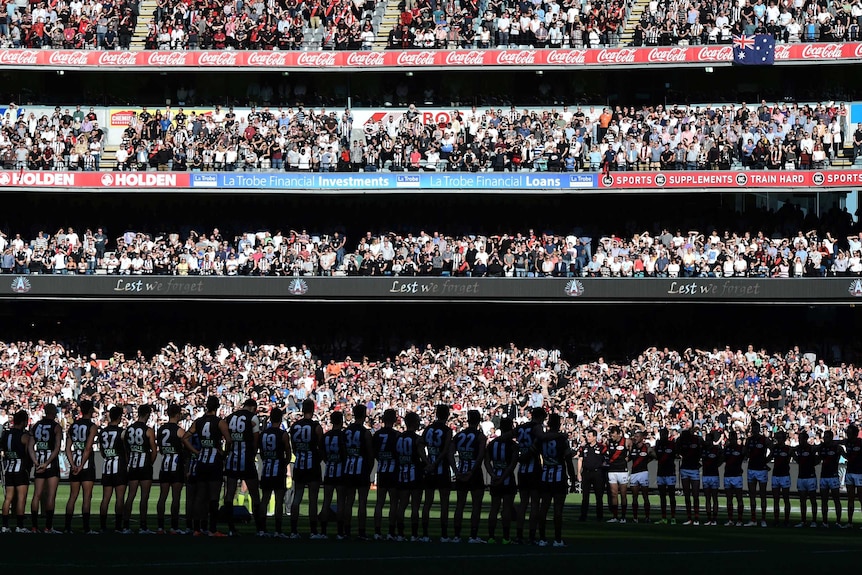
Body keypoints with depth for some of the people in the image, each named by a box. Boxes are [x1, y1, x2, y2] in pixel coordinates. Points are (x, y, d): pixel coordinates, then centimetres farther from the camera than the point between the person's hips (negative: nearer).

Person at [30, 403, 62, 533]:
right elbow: (57, 448, -15)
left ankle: (34, 526, 6)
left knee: (37, 495, 6)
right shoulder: (56, 426, -5)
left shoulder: (36, 426, 9)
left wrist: (36, 462, 4)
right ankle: (48, 527, -6)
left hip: (39, 465, 4)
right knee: (51, 495, -3)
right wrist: (47, 463, -17)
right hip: (52, 464, -4)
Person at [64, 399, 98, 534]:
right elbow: (88, 448, -16)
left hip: (74, 464, 5)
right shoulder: (92, 426, -8)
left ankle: (67, 527, 10)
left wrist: (73, 465, -2)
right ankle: (86, 528, -6)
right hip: (87, 465, -5)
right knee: (87, 497, -4)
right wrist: (81, 466, -15)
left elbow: (68, 448, 3)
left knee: (73, 496, 10)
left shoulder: (73, 426, 9)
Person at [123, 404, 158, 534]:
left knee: (130, 496, 7)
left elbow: (125, 449, 10)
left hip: (133, 467, 5)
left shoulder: (128, 429, 7)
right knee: (144, 497, -2)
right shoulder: (149, 431, -9)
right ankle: (143, 527, -3)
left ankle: (125, 526, 5)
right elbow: (154, 451, -8)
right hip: (145, 467, -5)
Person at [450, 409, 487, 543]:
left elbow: (451, 455, 1)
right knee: (476, 505, 1)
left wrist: (456, 472, -3)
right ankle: (473, 536, -3)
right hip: (474, 474, -4)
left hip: (461, 473, 4)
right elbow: (480, 457, -17)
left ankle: (457, 535, 11)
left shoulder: (458, 435, 8)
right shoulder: (480, 436, -6)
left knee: (460, 504, 10)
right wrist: (472, 472, -15)